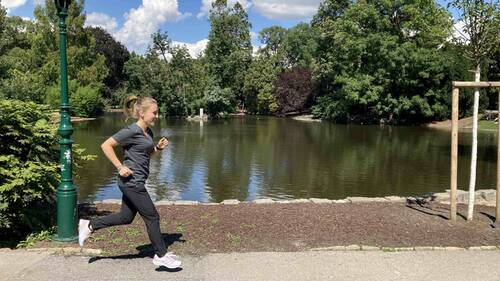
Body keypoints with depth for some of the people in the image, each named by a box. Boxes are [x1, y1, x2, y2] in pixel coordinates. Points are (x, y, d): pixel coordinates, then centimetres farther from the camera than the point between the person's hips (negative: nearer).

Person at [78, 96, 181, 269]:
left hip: (134, 182, 10)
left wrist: (158, 147, 4)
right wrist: (120, 167, -18)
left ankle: (89, 225, 30)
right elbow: (106, 145, -16)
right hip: (131, 181, -10)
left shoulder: (148, 132, 10)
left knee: (126, 217, 18)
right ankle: (161, 256, 13)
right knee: (152, 217, -1)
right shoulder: (132, 131, -16)